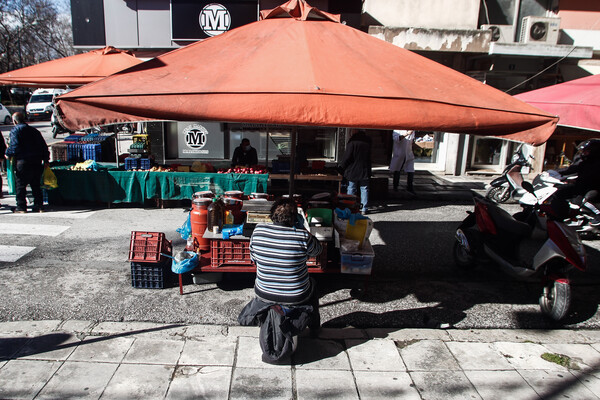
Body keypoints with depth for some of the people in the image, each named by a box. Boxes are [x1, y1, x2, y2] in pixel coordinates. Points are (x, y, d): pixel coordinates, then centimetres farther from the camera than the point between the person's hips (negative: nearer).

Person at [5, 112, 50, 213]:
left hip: (23, 162, -5)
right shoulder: (34, 130, 15)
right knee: (36, 185, 11)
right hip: (37, 161, 5)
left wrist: (8, 153, 2)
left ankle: (21, 206, 5)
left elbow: (14, 145, -15)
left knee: (20, 185, 4)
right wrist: (46, 160, 18)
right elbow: (44, 146, 14)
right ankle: (38, 206, 10)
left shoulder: (15, 130, -3)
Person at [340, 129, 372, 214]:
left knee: (351, 189, 6)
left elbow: (347, 157, -13)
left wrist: (342, 167, -4)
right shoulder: (368, 141, 2)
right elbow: (369, 157, 11)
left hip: (352, 171, -3)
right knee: (364, 189, 8)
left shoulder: (352, 141, -12)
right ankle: (364, 209, 8)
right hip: (365, 171, 3)